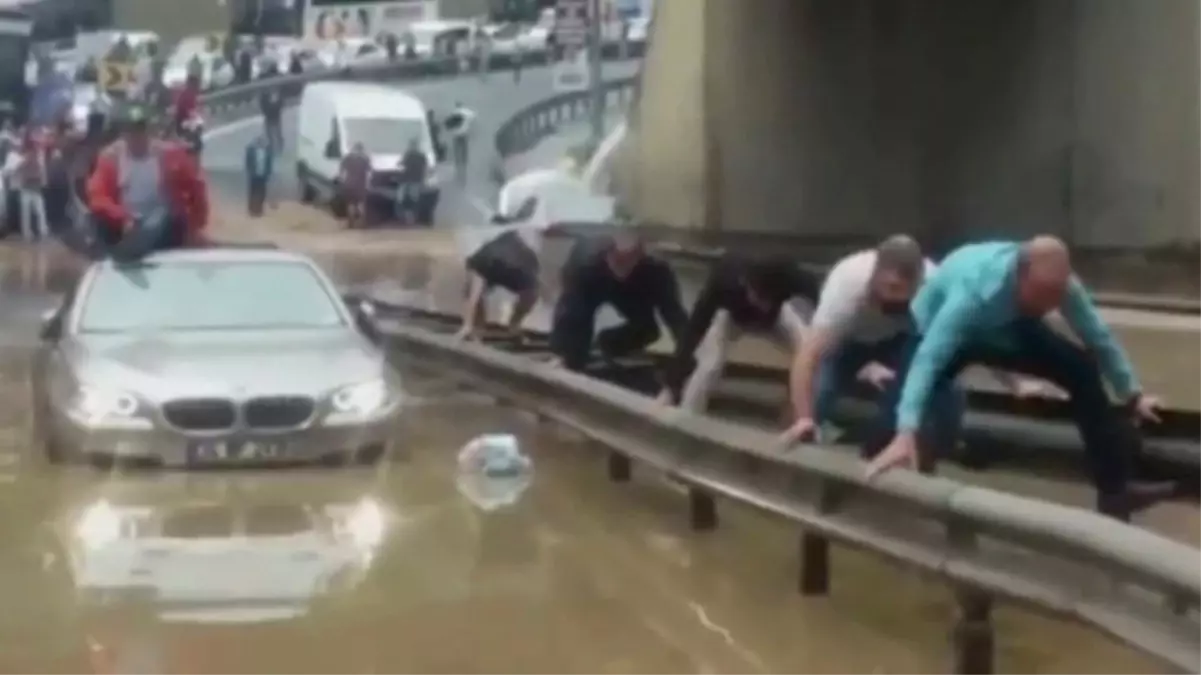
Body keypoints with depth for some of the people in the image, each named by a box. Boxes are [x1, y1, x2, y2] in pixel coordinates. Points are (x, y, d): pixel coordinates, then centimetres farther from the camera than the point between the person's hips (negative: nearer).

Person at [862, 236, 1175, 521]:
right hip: (939, 331, -4)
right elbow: (928, 359, -53)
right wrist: (906, 434, -63)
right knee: (898, 422, -25)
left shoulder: (1057, 284, -30)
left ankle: (1115, 488, 0)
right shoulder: (974, 289, -46)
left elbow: (1099, 336, -13)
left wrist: (1133, 394, -5)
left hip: (1008, 328, 4)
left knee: (1082, 368, -9)